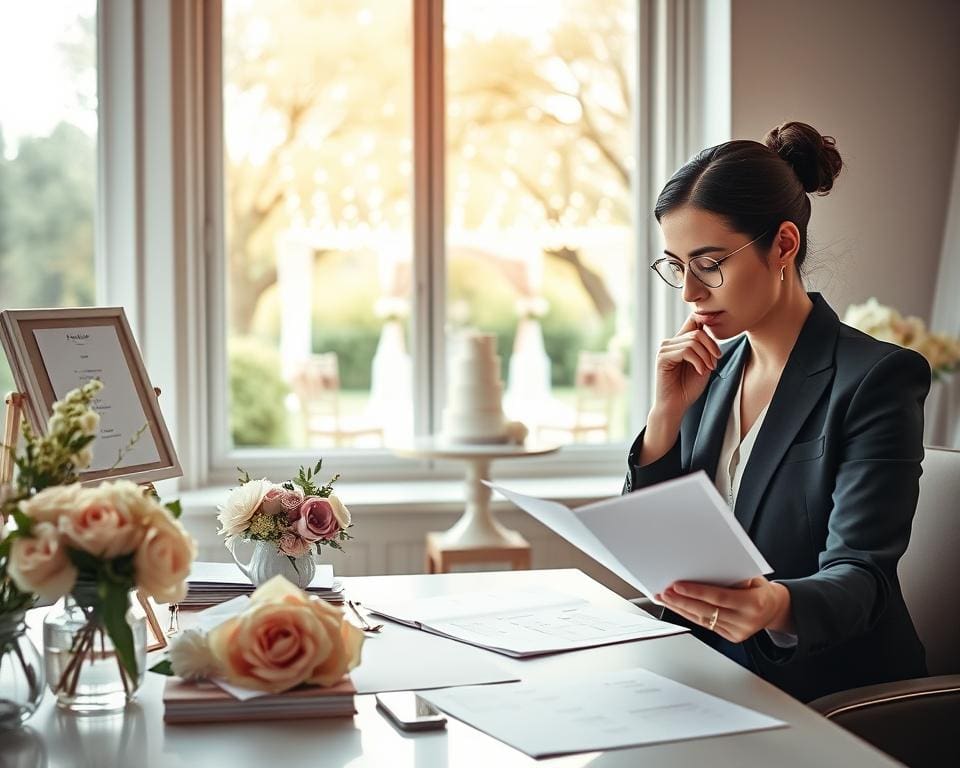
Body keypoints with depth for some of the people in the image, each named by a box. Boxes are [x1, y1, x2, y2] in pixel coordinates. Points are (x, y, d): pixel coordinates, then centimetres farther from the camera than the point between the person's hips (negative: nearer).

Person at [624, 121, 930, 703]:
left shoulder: (878, 378, -10)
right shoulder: (711, 375, 10)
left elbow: (859, 573, -17)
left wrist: (778, 606, -40)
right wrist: (668, 415, -5)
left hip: (835, 703, -6)